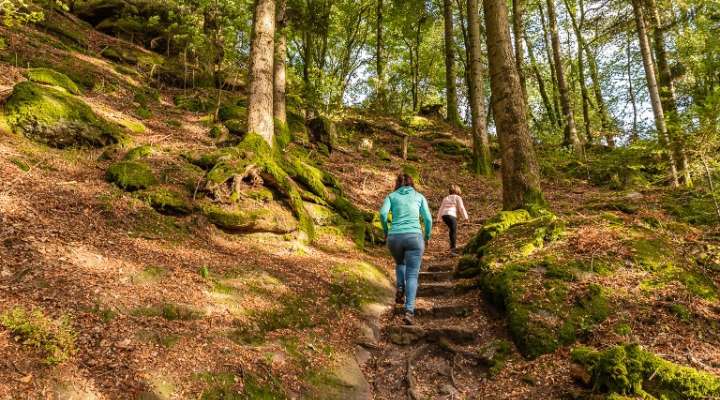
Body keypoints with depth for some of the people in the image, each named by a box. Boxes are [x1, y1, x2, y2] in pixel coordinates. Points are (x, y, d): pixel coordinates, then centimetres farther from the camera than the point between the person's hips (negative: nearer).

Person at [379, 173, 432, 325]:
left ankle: (400, 289, 8)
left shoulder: (391, 196, 15)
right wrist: (427, 236, 23)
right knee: (412, 276, 1)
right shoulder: (420, 197, 16)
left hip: (395, 238, 1)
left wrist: (386, 231, 12)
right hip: (414, 237, -1)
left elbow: (383, 213, -4)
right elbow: (428, 219, 7)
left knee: (400, 263, 32)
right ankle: (409, 311, -18)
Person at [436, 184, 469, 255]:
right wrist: (465, 217, 2)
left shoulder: (446, 198, 23)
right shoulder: (458, 197, 7)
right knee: (454, 232, -3)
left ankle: (453, 246, 28)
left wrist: (438, 218, 29)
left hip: (444, 215, 6)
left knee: (452, 230, 23)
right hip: (451, 215, -6)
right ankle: (453, 249, -11)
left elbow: (441, 209, 24)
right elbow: (461, 208, -1)